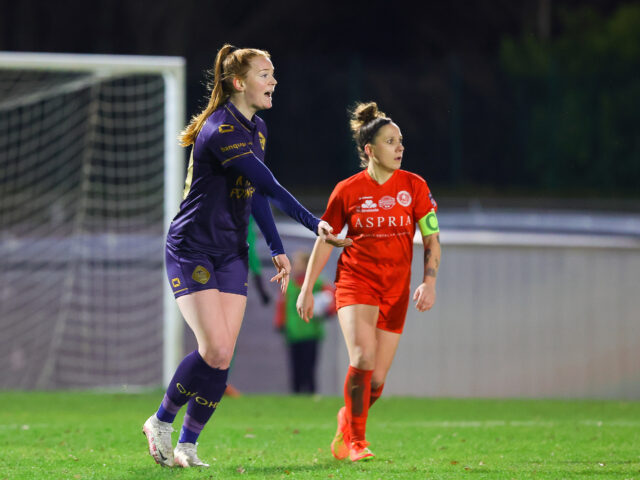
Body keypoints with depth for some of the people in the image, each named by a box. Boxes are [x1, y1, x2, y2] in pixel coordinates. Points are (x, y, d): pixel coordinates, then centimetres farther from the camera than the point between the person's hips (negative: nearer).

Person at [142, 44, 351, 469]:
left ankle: (187, 445, 7)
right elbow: (270, 186, -23)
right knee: (215, 350, -16)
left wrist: (277, 249, 15)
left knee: (223, 359, -2)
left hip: (232, 253, 8)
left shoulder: (257, 129, 10)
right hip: (192, 250, -8)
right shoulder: (220, 130, -20)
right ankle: (161, 422, 5)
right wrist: (315, 224, -23)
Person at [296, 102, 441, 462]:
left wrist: (429, 283, -12)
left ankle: (346, 421, 31)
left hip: (395, 290, 2)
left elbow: (432, 239, 3)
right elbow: (326, 240, 8)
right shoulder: (348, 191, -2)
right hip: (355, 282, -2)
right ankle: (356, 440, -12)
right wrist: (307, 289, 6)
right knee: (363, 357, -25)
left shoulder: (414, 186, 0)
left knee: (377, 380, 1)